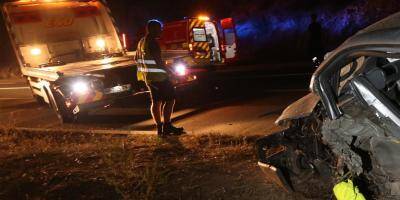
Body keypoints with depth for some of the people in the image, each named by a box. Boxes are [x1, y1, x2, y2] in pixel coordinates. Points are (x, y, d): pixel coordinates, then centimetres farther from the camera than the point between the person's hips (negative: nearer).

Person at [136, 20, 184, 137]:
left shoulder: (141, 42, 14)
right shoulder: (152, 42, -16)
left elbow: (137, 59, 22)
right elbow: (158, 62, -21)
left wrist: (141, 73, 27)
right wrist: (170, 73, -12)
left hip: (148, 77, 10)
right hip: (158, 76, -10)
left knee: (156, 101, 11)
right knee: (170, 99, -3)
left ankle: (159, 127, 15)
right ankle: (167, 126, -3)